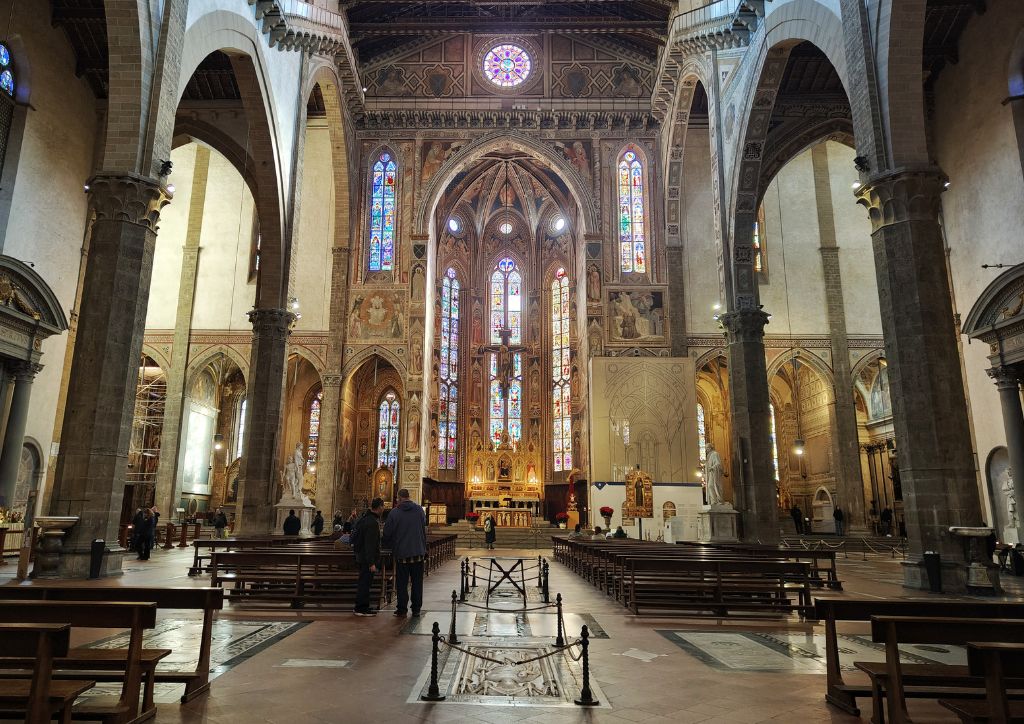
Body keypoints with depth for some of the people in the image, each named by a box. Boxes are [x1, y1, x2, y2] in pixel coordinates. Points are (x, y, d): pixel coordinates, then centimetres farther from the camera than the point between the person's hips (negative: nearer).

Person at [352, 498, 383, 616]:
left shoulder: (365, 518, 10)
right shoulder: (372, 522, -22)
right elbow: (370, 544, -24)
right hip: (367, 558, -10)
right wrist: (372, 563, -23)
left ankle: (362, 606, 26)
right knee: (365, 583, -2)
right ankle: (361, 608, 6)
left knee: (364, 583, 17)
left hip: (361, 556, 10)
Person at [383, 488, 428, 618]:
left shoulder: (395, 512, -9)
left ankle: (402, 609, 11)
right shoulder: (419, 510, 0)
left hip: (401, 553, -2)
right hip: (418, 552, 2)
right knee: (417, 582, 10)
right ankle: (416, 608, 13)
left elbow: (387, 532, -2)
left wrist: (390, 546, 14)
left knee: (402, 583, 8)